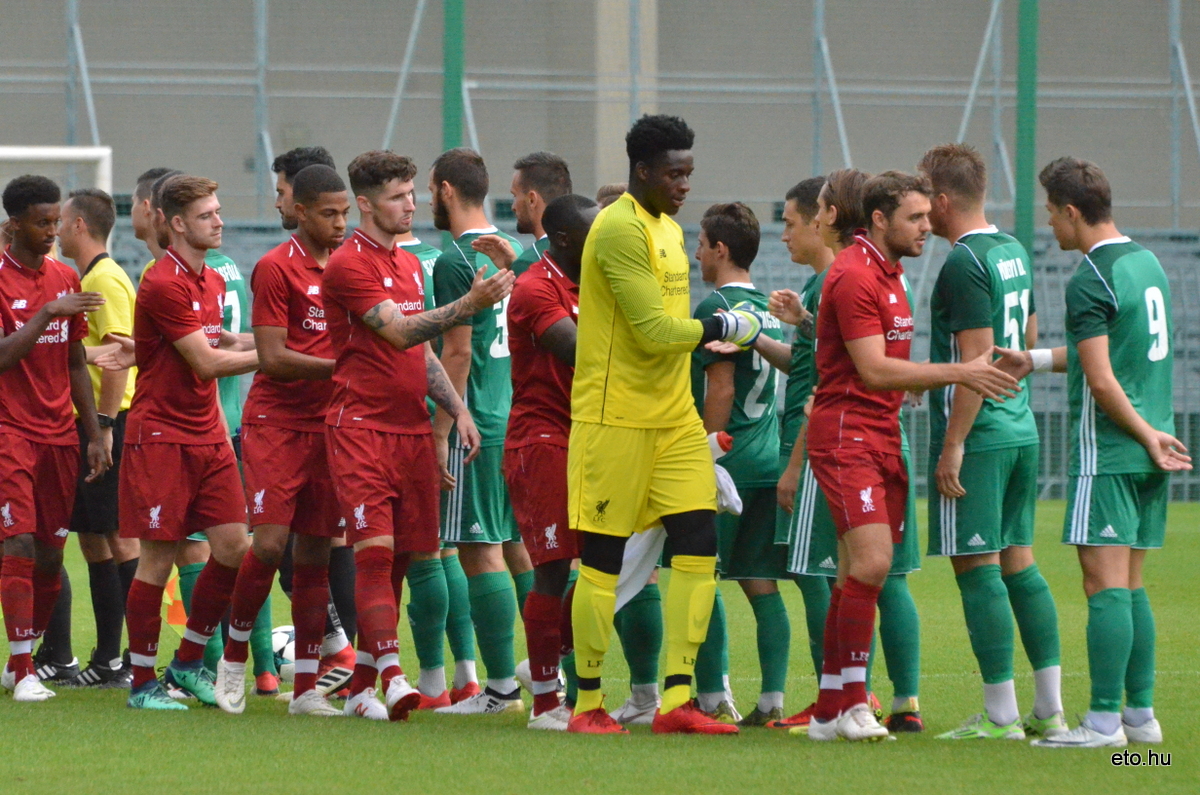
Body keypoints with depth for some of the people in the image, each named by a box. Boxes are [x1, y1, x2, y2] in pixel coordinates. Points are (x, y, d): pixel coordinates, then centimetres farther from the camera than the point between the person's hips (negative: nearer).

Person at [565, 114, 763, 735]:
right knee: (602, 561, -2)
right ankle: (587, 704, 7)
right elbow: (653, 330, -19)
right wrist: (723, 327, -7)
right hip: (615, 420, -8)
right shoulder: (620, 229, -14)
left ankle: (676, 701, -2)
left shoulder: (668, 230, 16)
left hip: (673, 420, 9)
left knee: (698, 546, -2)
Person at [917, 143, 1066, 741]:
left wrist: (953, 444, -18)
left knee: (977, 567, -5)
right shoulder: (1015, 253, 13)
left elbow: (976, 359, -19)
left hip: (977, 435, -9)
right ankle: (1050, 709, 13)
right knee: (1019, 563, 12)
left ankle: (1000, 715, -6)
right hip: (1021, 431, 9)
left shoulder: (965, 264, -15)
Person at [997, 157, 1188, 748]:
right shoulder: (1148, 264, 14)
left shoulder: (1090, 282, -14)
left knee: (1105, 583, -9)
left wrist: (1146, 435, -8)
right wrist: (1033, 361, 29)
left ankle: (1104, 722, -11)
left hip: (1108, 453, -9)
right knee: (1131, 586, 11)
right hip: (1149, 454, 9)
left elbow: (1102, 382, -18)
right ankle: (1140, 714, 11)